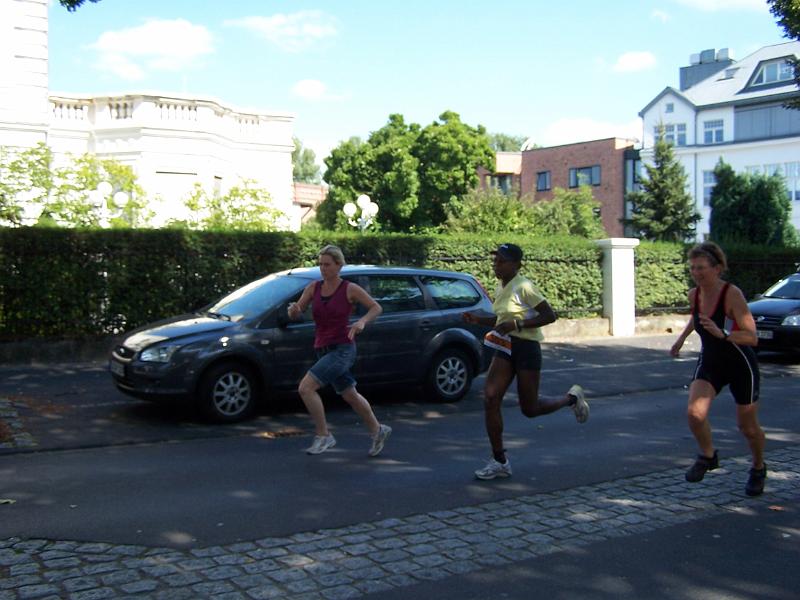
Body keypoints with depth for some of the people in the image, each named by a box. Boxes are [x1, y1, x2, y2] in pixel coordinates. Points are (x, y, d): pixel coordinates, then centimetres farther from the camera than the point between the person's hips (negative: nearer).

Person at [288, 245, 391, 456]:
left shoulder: (350, 289, -8)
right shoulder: (313, 287, 4)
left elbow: (377, 308, -2)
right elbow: (295, 315, 2)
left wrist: (362, 321, -22)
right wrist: (293, 309, -22)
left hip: (343, 350, -6)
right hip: (323, 350, 6)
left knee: (305, 388, -19)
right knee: (350, 396, 19)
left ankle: (323, 435, -5)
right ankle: (378, 431, 38)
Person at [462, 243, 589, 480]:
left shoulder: (523, 287, -15)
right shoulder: (501, 288, 10)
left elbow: (549, 316, -18)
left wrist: (517, 324, -24)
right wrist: (478, 319, 6)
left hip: (526, 348, -7)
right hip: (505, 348, 7)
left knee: (529, 409, 3)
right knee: (490, 399, -6)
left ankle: (572, 398, 31)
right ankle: (499, 461, 2)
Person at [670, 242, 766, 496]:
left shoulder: (732, 294, -25)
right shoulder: (694, 295, -7)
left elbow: (752, 337, -30)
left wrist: (722, 333, -44)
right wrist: (682, 337, 19)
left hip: (741, 366, -4)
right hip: (709, 363, 4)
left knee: (748, 427, 9)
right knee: (695, 412, -20)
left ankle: (758, 468, 39)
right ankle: (708, 456, 8)